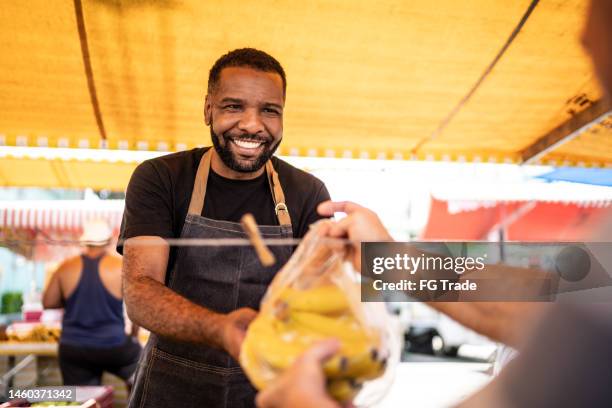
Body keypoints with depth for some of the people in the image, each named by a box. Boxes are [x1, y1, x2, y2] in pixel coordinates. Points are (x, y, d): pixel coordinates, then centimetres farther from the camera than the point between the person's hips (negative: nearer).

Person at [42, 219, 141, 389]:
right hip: (113, 348, -2)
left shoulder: (66, 267, 0)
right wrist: (133, 334, 11)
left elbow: (48, 302, 7)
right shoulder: (121, 267, -6)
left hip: (72, 349, 3)